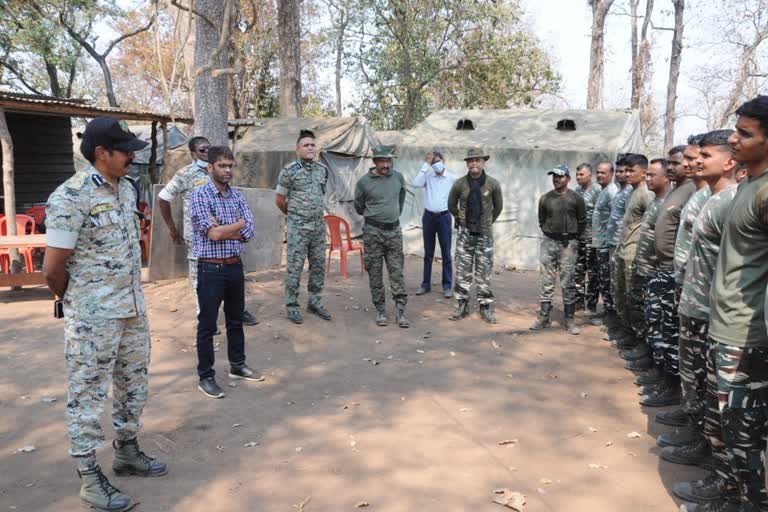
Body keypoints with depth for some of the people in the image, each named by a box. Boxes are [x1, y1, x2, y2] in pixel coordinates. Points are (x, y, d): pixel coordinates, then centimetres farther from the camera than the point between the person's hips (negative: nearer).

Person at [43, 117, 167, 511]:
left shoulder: (126, 188, 6)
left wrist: (131, 296, 16)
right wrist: (80, 303, 1)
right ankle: (90, 478, 20)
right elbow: (53, 270, -15)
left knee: (134, 384, 18)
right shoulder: (70, 197, -18)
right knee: (88, 395, 6)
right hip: (92, 317, -7)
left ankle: (126, 452, 37)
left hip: (133, 308, 8)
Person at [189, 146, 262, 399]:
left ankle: (237, 365, 34)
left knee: (236, 320, 18)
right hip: (211, 268, -6)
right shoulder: (200, 195, -10)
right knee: (207, 325, 4)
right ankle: (205, 377, 15)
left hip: (235, 265, 6)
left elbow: (249, 232, -2)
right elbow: (213, 233, -20)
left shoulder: (237, 195, 8)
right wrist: (238, 224, -6)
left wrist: (222, 230, -15)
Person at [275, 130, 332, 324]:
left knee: (319, 266, 10)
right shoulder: (289, 171, -8)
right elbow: (279, 200, 0)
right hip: (298, 227, -5)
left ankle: (314, 301, 23)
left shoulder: (323, 170, 7)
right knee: (294, 267, 0)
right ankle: (292, 306, 10)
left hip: (319, 226, 5)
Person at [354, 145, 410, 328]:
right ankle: (380, 311, 14)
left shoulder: (398, 177, 3)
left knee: (397, 272, 1)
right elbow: (359, 207, 9)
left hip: (394, 231, 2)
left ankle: (400, 311, 5)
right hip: (373, 232, -2)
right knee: (375, 273, 3)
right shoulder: (364, 182, -6)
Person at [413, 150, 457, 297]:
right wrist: (426, 164, -15)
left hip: (444, 217, -2)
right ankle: (426, 284, 19)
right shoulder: (428, 176, 2)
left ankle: (447, 286, 10)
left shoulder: (452, 178, -1)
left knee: (446, 253, 3)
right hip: (428, 216, 2)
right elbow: (416, 183, -18)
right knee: (428, 253, 10)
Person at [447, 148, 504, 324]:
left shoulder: (493, 184, -4)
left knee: (484, 273, 4)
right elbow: (452, 205, 12)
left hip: (484, 234, -1)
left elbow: (498, 207, 10)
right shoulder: (459, 184, -3)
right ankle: (462, 305, 15)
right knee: (462, 272, 4)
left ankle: (485, 306, 14)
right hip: (465, 233, 1)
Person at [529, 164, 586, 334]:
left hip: (568, 244, -2)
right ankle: (543, 317, 13)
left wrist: (574, 239, 6)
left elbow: (582, 221, 4)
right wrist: (549, 234, 10)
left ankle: (569, 319, 9)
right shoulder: (545, 198, 2)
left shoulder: (576, 198, -3)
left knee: (567, 283, 2)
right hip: (549, 242, 2)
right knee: (547, 282, 6)